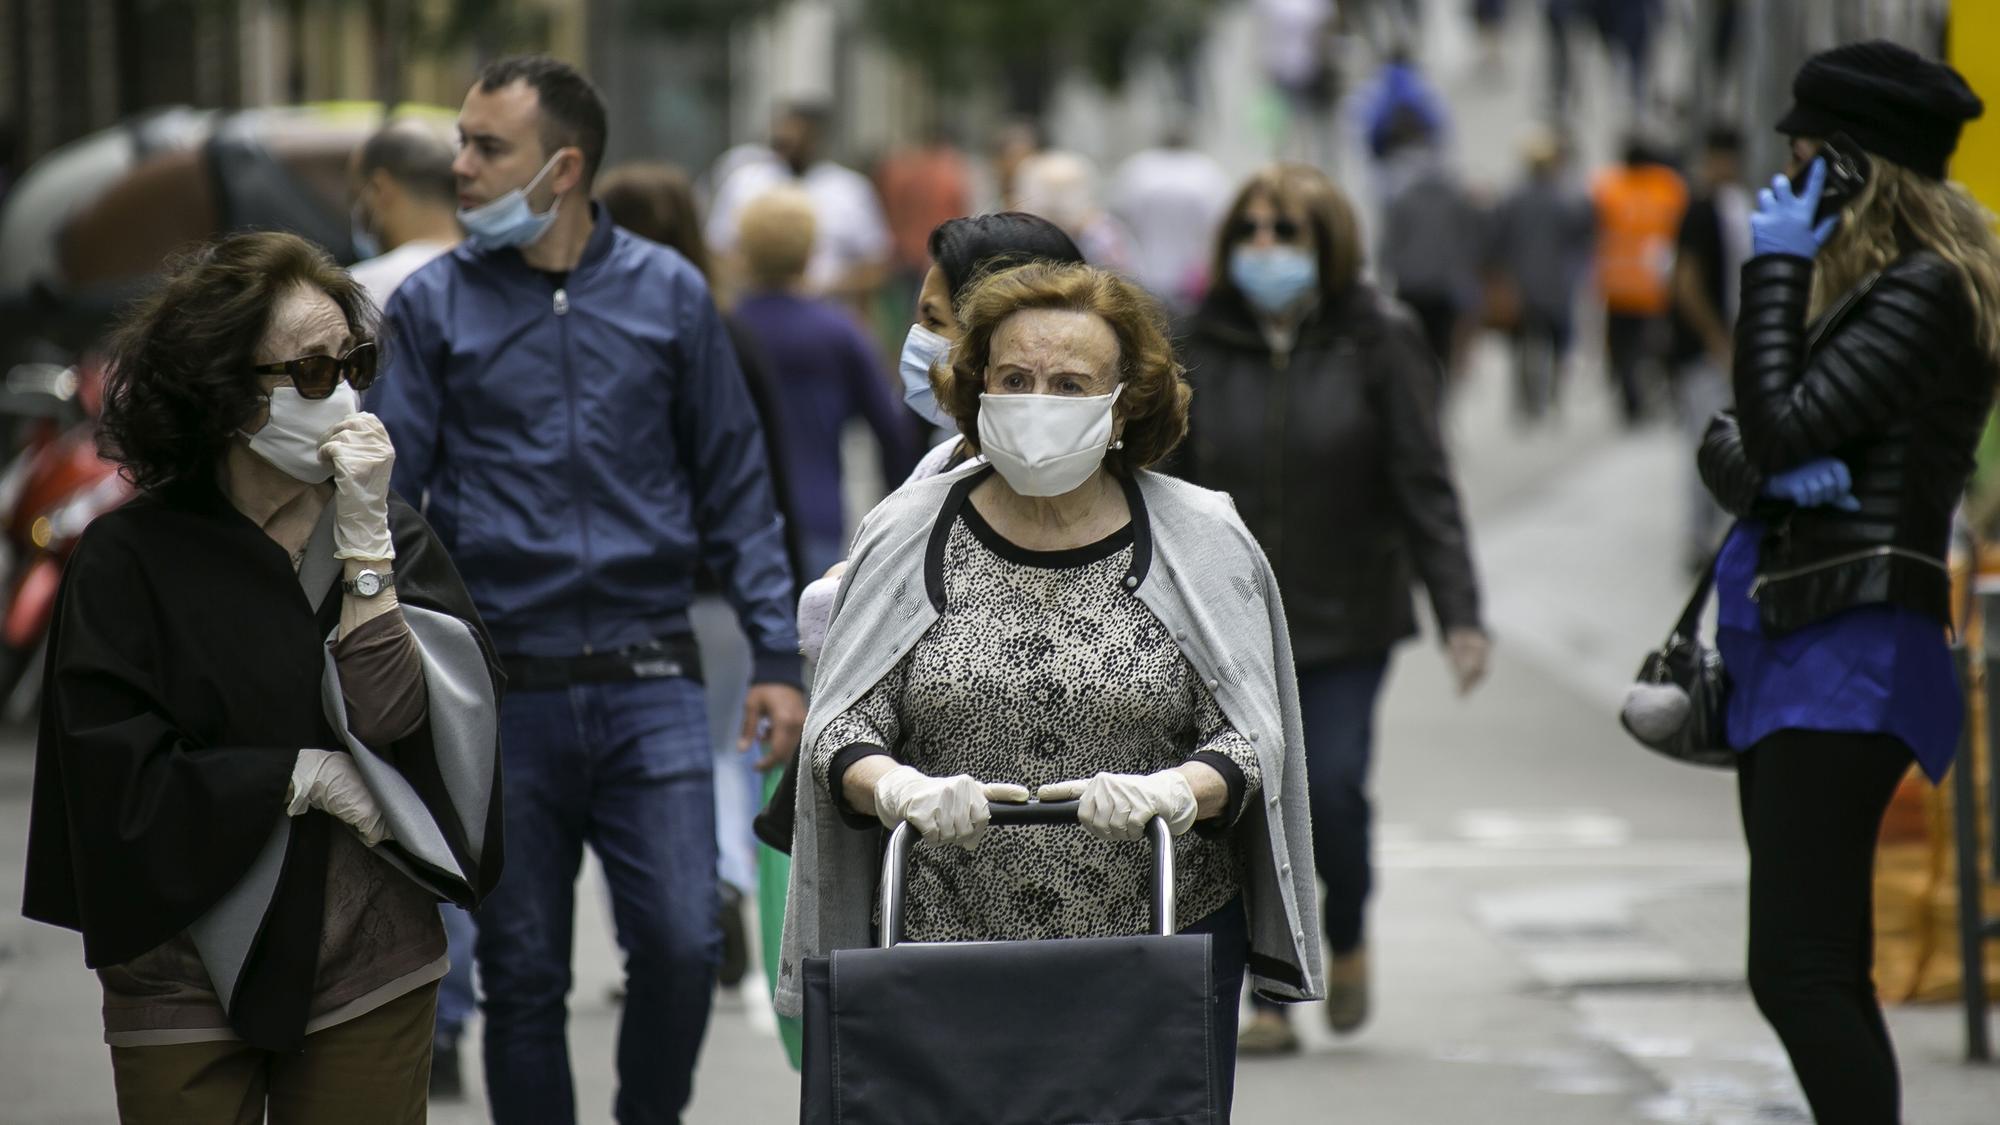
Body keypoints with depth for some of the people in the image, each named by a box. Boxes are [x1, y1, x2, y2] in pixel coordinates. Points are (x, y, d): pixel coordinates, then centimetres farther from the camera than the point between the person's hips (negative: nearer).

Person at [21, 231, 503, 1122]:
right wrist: (308, 779, -12)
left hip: (371, 973, 2)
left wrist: (364, 541, -16)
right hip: (188, 973, -2)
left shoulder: (394, 537, 2)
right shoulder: (131, 557, -6)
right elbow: (113, 774, -11)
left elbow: (395, 715, -12)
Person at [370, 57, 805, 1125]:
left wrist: (776, 656, 3)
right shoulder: (432, 306, 4)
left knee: (680, 945, -9)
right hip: (503, 696, 0)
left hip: (649, 686, 0)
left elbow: (735, 485, 10)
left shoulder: (668, 295, 6)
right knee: (522, 976, 4)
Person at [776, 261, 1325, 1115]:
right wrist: (907, 791, -20)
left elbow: (1249, 740, -1)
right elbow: (839, 729, 2)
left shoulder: (1199, 545, 3)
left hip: (1165, 940, 0)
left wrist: (1163, 794, -22)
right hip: (943, 941, 0)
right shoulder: (908, 538, 4)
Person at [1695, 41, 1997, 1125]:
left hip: (1853, 650, -10)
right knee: (1819, 975, 11)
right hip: (1787, 647, 10)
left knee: (1798, 973, -15)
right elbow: (1728, 446, 15)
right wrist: (1770, 475, -8)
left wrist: (1774, 271, -8)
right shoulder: (1852, 284, 19)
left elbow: (1781, 424, -18)